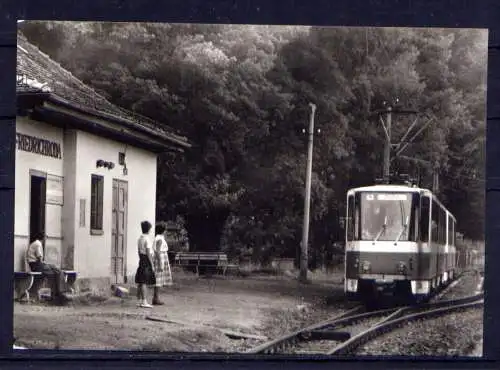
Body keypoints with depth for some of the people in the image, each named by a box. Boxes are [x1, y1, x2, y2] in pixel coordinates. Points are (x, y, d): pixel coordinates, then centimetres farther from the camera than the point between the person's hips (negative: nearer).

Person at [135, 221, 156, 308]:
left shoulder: (140, 238, 12)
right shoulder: (147, 239, -15)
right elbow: (149, 253, -17)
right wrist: (152, 265, -14)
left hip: (141, 260, 9)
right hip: (147, 262, -9)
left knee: (140, 282, 11)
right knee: (144, 282, -8)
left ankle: (139, 301, 17)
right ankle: (144, 301, -8)